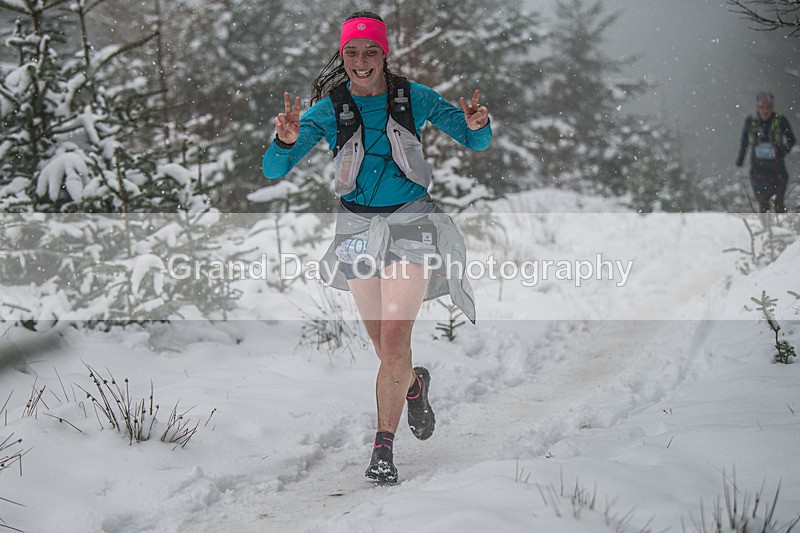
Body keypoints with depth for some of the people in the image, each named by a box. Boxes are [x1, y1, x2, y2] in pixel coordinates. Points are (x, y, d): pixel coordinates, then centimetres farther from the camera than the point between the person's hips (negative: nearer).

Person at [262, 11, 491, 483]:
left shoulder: (414, 98, -5)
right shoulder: (328, 109, -4)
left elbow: (477, 142, 4)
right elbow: (275, 170, -9)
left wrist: (477, 125, -20)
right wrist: (286, 141, -31)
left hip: (410, 223, -2)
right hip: (359, 227, 2)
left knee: (394, 341, -15)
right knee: (386, 348, 9)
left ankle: (384, 448, -4)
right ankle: (414, 385, 44)